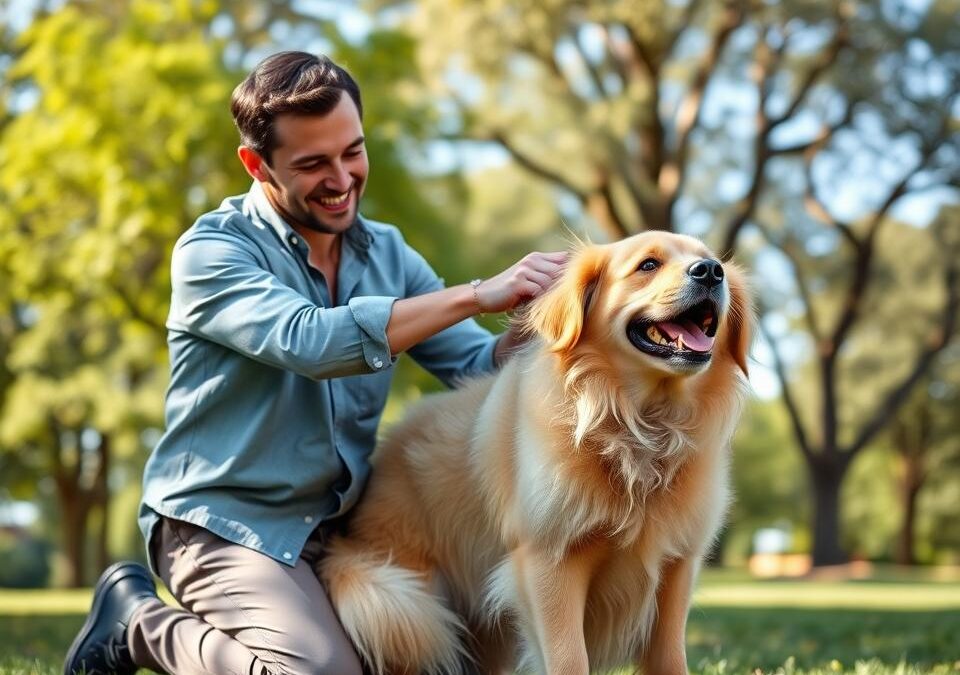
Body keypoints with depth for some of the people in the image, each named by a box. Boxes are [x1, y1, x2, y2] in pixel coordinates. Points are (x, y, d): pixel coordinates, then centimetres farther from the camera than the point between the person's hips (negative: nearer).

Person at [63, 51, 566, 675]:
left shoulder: (386, 252, 7)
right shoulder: (213, 249, -11)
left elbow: (478, 367, 0)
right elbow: (313, 342, -29)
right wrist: (475, 296, -33)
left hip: (341, 523, 7)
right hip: (225, 522, -7)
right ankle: (142, 624, 1)